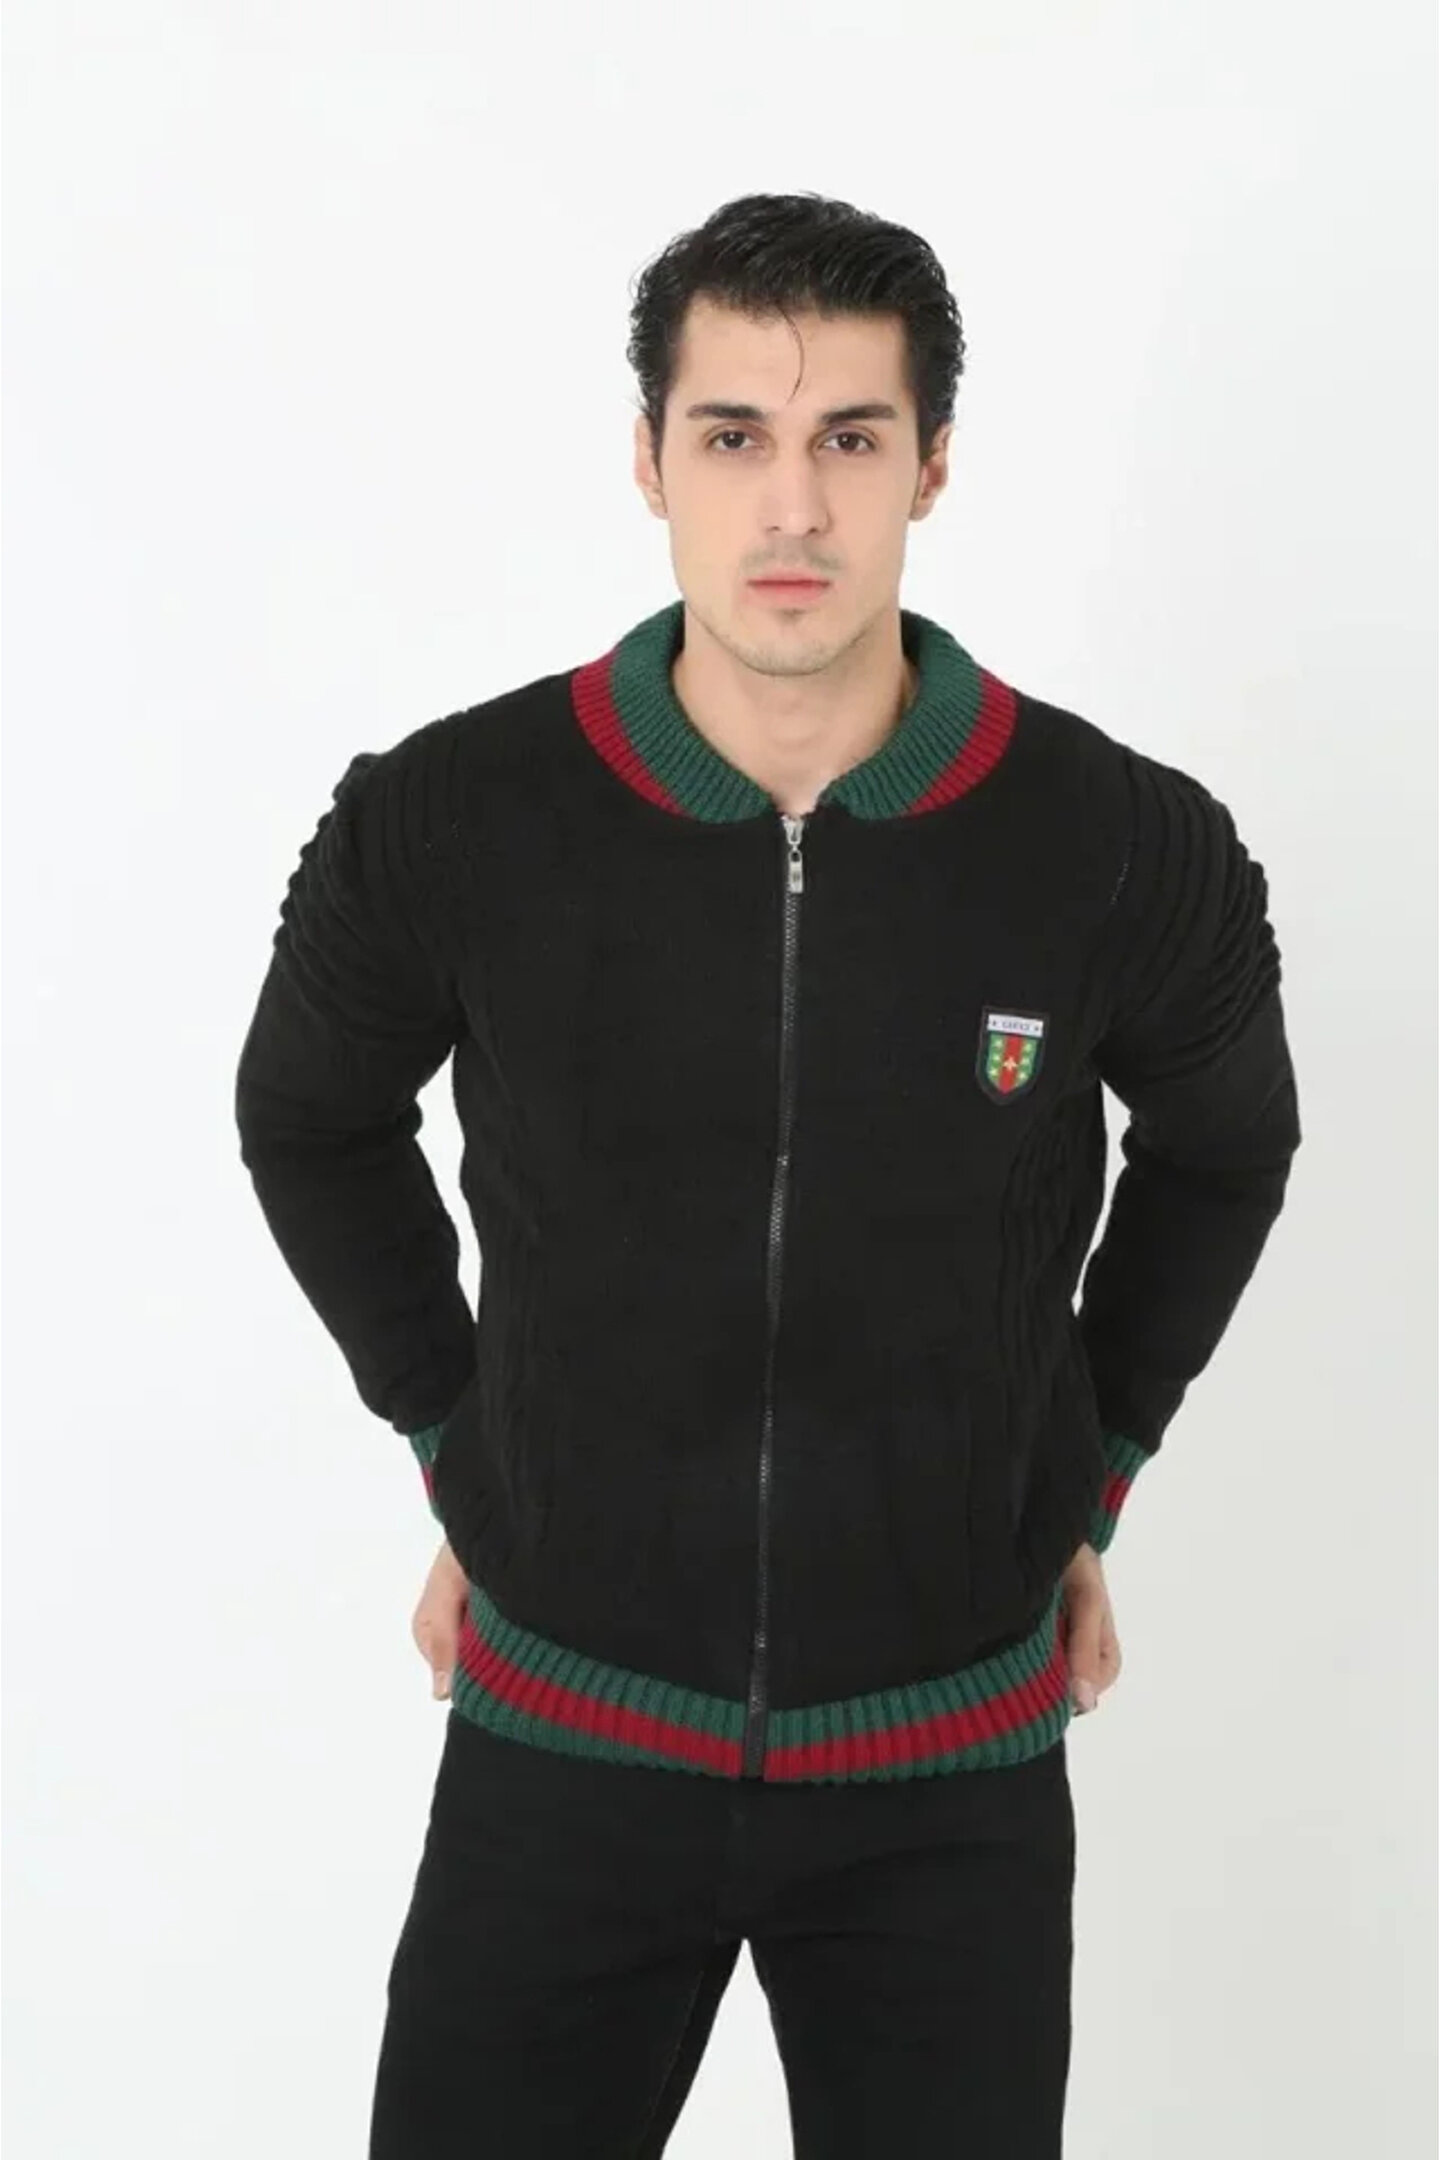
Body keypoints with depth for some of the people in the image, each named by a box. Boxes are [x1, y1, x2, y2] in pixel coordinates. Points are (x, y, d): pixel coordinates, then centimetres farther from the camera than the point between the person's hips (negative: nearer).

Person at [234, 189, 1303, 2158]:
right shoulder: (445, 826, -14)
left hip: (951, 1768, 0)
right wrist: (454, 1450, 7)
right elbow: (310, 1122, 8)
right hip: (562, 1741, 0)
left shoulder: (1131, 850, -13)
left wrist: (1089, 1483, 9)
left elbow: (1224, 1149, 9)